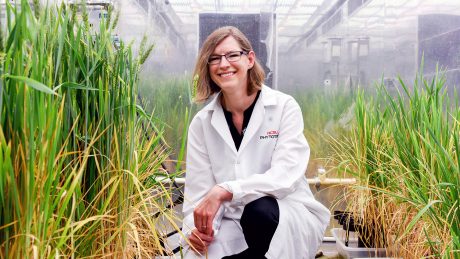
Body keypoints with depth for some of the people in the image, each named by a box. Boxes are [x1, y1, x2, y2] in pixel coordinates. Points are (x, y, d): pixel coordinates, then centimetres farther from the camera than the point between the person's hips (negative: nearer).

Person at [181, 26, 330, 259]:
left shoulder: (284, 107, -5)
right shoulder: (202, 123, 4)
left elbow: (286, 177, -17)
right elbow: (198, 190, 0)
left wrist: (224, 191, -28)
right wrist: (197, 228, -21)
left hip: (290, 220, -1)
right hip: (232, 225, 2)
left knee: (259, 209, -35)